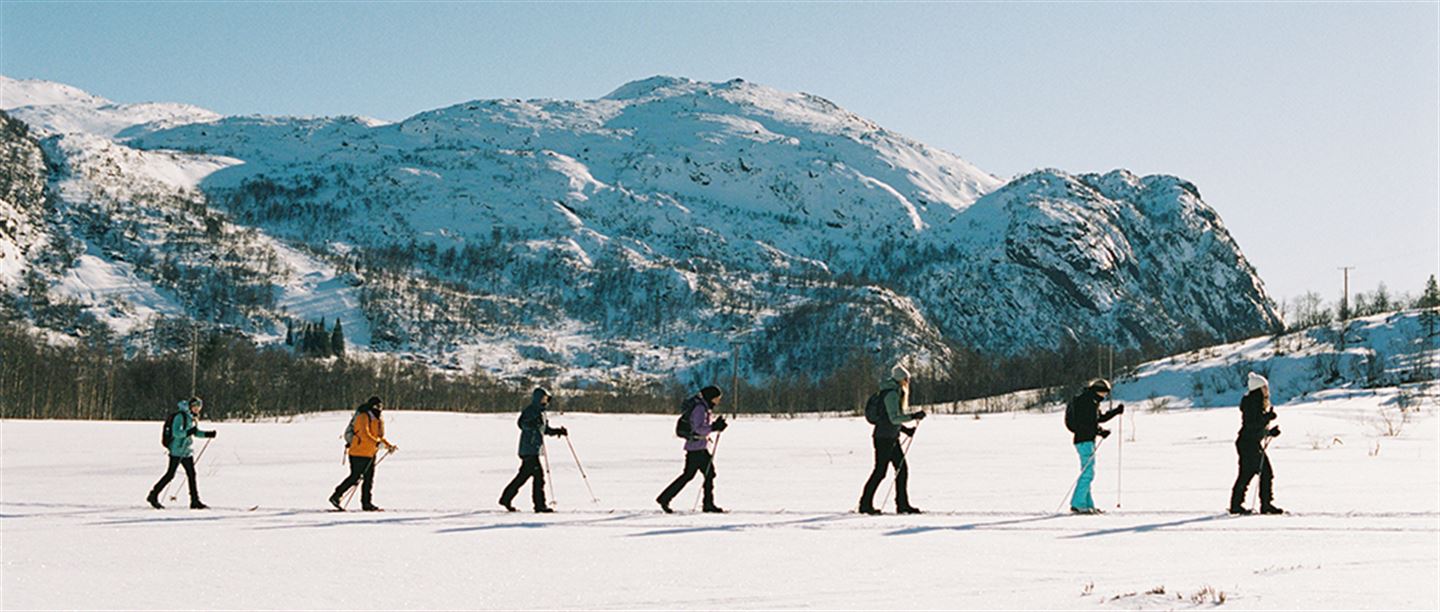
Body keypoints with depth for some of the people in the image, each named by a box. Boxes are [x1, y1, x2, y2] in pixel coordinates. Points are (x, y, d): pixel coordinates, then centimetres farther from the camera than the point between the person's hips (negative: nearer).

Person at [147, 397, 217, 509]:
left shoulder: (191, 417, 13)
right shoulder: (180, 416, -14)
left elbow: (195, 432, 22)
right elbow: (176, 432, -21)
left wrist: (208, 434, 9)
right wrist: (189, 432, -30)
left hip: (186, 450, 9)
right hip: (177, 450, -9)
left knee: (191, 474, 5)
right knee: (170, 474, -7)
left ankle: (195, 501, 7)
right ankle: (153, 496, 4)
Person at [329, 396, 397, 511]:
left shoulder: (377, 419, 16)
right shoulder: (364, 417, -12)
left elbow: (379, 436, 24)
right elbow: (365, 434, -25)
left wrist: (389, 445, 12)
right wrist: (377, 443, -35)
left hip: (370, 453, 9)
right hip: (359, 452, -9)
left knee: (369, 478, 6)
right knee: (355, 476, -7)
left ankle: (366, 503, 10)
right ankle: (336, 497, 3)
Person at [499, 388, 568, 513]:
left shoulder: (541, 413, 19)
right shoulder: (529, 411, -9)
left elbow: (546, 430, 27)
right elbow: (521, 423, -24)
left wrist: (558, 431, 13)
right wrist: (534, 423, -37)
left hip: (535, 449, 10)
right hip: (528, 449, -10)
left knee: (524, 475, 12)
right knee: (538, 474, -12)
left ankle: (506, 498, 20)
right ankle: (540, 504, -10)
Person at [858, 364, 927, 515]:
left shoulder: (896, 392, 16)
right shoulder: (891, 394, -16)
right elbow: (894, 418, -23)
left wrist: (905, 429, 16)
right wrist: (913, 416, -25)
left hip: (891, 438, 10)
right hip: (884, 438, -10)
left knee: (902, 468, 7)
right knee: (880, 471, -6)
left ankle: (902, 504, 11)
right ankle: (865, 504, 1)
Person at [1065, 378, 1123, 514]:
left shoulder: (1092, 402, 16)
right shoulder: (1083, 401, -16)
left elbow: (1100, 418, 26)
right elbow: (1083, 424, -23)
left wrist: (1116, 412, 17)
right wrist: (1100, 431, -22)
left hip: (1088, 440, 11)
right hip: (1084, 440, -11)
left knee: (1087, 473, 13)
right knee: (1088, 473, -12)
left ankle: (1087, 504, 18)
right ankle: (1077, 504, -12)